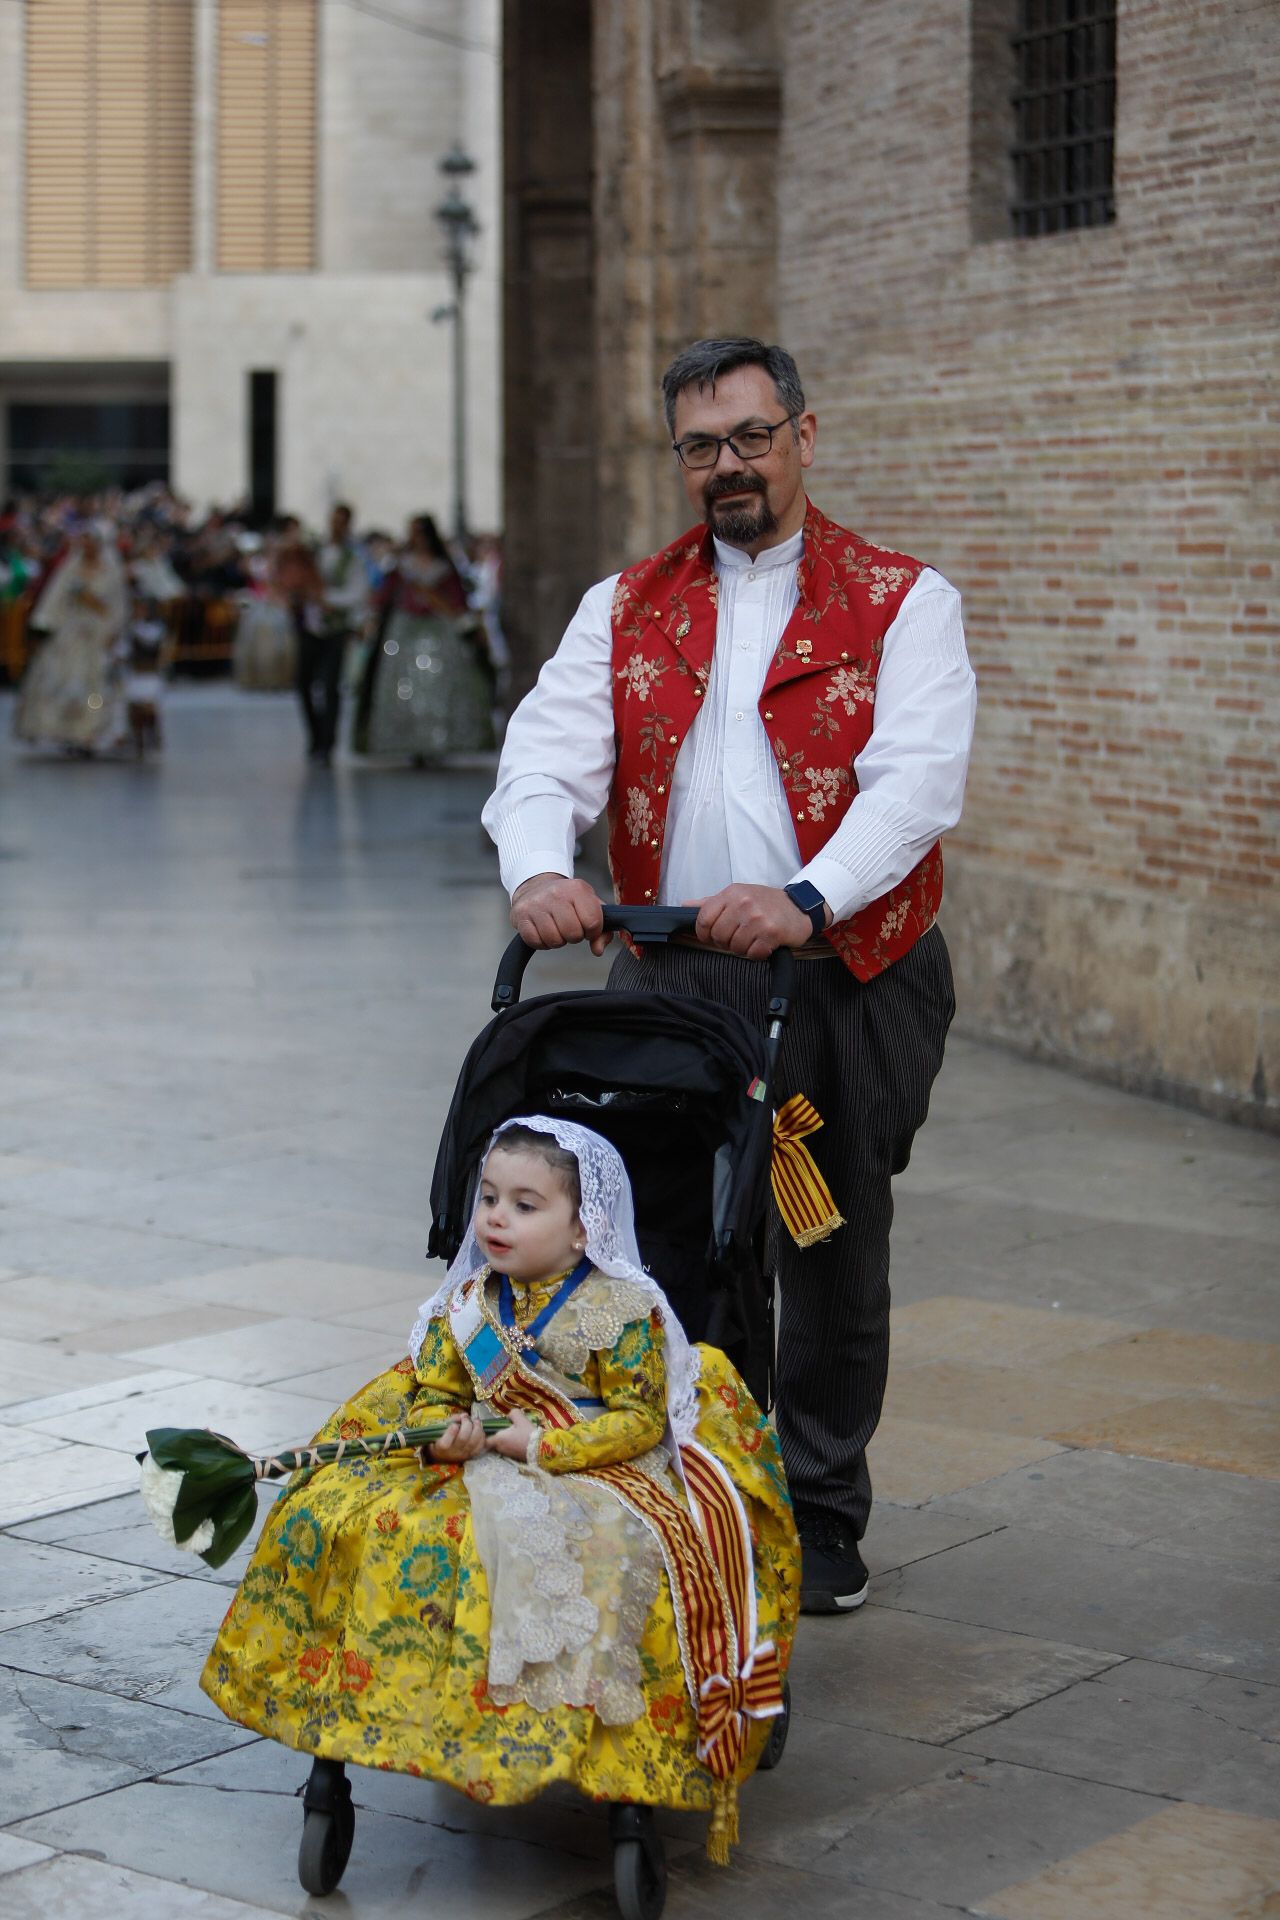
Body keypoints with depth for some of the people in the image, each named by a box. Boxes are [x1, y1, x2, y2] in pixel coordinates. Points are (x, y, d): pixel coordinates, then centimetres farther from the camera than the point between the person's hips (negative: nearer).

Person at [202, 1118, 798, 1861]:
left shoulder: (621, 1311, -7)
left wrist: (545, 1445, -19)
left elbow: (640, 1419, -10)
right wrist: (444, 1435, -13)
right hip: (481, 1469, 5)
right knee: (341, 1514, -19)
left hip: (600, 1470, -5)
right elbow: (430, 1394, 11)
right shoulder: (468, 1305, 8)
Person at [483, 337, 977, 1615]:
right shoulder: (626, 609, 12)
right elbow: (547, 752, -3)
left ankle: (820, 1516, 25)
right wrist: (538, 868, -27)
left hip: (846, 978, -2)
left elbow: (916, 777, -13)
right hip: (669, 974, 2)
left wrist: (807, 898, -32)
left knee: (833, 1260, 8)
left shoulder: (901, 603, 2)